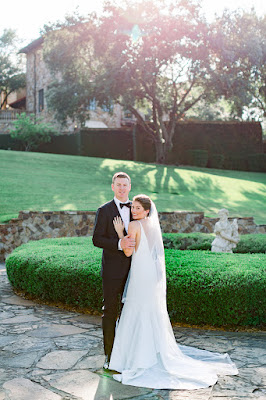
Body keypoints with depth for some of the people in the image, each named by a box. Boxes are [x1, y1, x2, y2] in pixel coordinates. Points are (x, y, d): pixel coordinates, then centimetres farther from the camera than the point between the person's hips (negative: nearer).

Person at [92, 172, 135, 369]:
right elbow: (97, 239, -8)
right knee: (110, 311, 2)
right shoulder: (104, 210, -3)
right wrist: (119, 244, -23)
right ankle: (109, 354, 11)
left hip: (133, 269, 4)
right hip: (113, 270, -4)